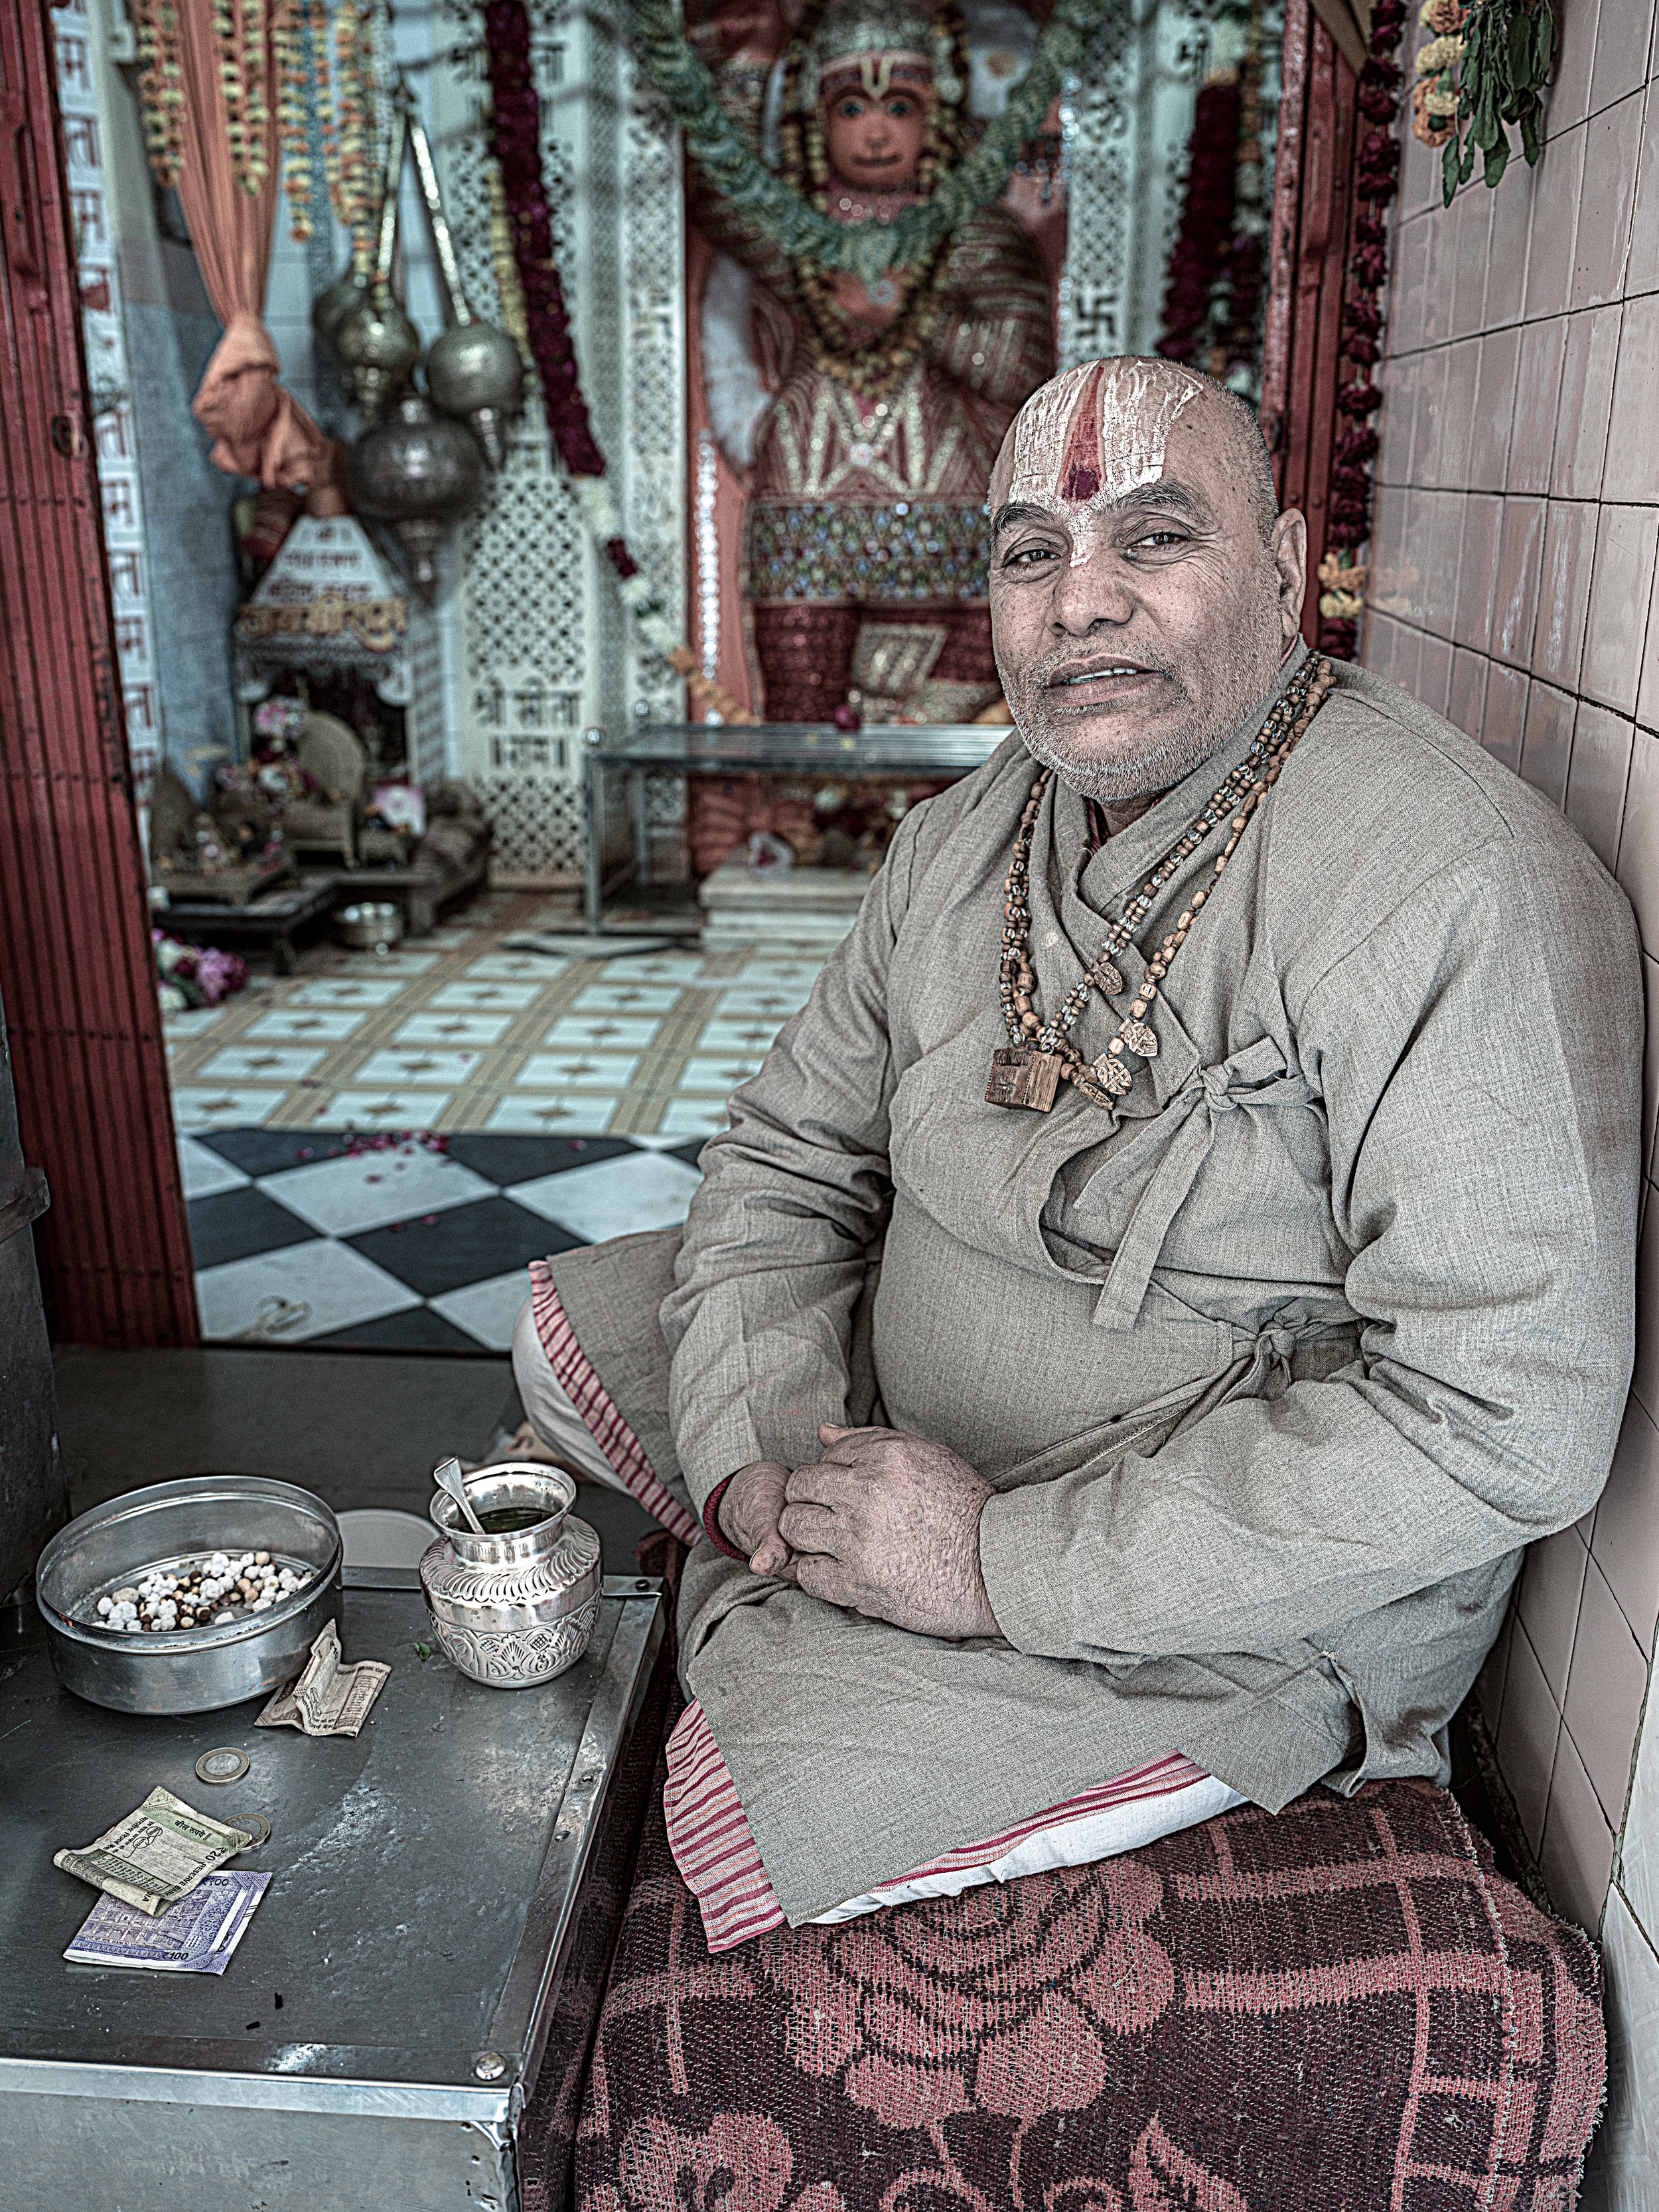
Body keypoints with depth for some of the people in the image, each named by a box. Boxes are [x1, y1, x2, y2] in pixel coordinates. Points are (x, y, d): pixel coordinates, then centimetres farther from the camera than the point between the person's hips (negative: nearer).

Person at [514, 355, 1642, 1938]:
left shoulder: (1457, 889, -25)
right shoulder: (968, 837, 0)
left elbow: (1505, 1418, -29)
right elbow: (792, 1154, 6)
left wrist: (1008, 1561, -27)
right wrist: (755, 1454, -12)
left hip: (1251, 1602, -7)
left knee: (769, 1789, -22)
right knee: (574, 1328, 9)